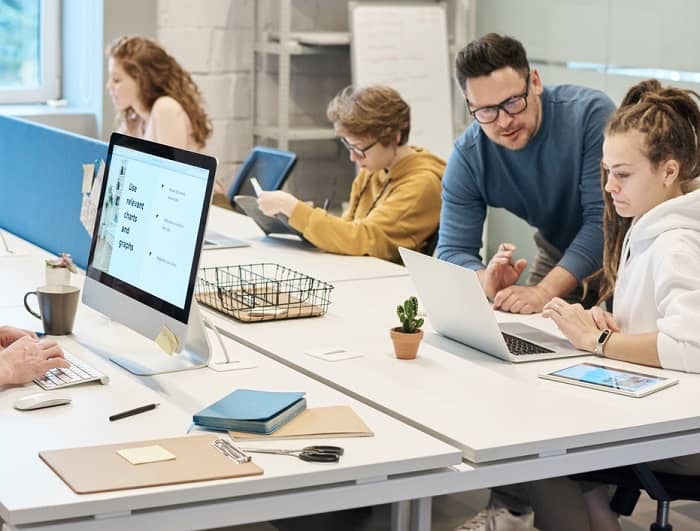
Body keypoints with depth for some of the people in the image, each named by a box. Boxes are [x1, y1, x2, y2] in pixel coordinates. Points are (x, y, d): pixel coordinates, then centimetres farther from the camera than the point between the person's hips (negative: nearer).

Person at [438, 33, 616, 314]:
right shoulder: (467, 157, -16)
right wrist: (489, 283, -39)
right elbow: (453, 250, -15)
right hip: (558, 257, 4)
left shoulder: (591, 113, -27)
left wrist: (545, 291, -41)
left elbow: (604, 219, -30)